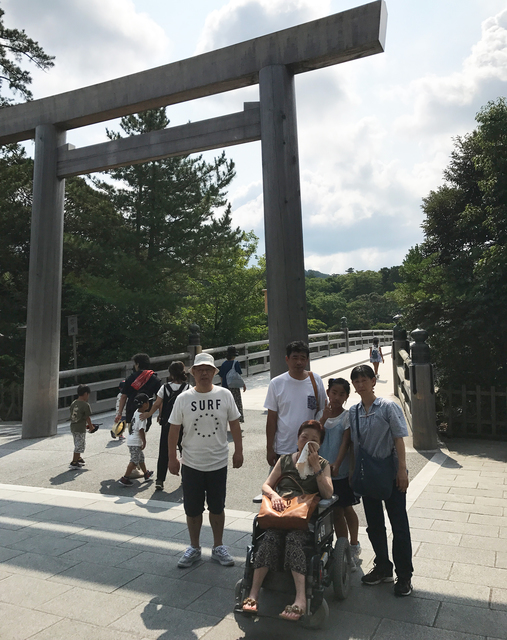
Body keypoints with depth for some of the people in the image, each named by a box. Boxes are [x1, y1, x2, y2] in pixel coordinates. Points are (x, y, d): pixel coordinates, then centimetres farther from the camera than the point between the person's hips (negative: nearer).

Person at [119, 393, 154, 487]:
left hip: (131, 439, 10)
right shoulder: (142, 416, -19)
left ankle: (146, 474, 35)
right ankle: (125, 478, -3)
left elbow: (130, 424, 19)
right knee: (134, 460, -4)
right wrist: (144, 442, -15)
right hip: (135, 442, -10)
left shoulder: (136, 412, 5)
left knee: (141, 457, 21)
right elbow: (141, 430, -21)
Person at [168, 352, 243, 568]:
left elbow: (234, 424, 3)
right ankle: (194, 548, 32)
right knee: (192, 509, 11)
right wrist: (172, 458, -1)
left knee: (217, 508, 14)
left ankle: (218, 547, 33)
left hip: (218, 463, 0)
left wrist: (238, 451, 1)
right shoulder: (183, 399, -6)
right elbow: (174, 429, -1)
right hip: (191, 464, 0)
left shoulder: (225, 395, -4)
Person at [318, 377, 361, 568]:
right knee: (335, 511, 11)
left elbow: (345, 442, -14)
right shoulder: (321, 415, 4)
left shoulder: (348, 416, -7)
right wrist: (323, 419, -16)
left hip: (342, 472, -3)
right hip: (324, 471, 3)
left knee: (347, 509, 11)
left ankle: (354, 547, 31)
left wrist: (336, 465, -26)